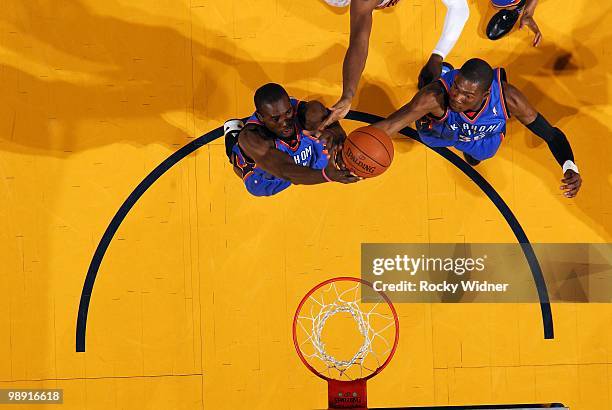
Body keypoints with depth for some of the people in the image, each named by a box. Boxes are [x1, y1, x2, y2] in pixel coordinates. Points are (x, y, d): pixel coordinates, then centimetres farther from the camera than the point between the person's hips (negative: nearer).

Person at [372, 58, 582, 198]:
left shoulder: (507, 97, -43)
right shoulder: (436, 96, -49)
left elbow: (551, 134, -33)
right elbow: (389, 125, -51)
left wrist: (570, 168, -52)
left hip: (483, 136, 1)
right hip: (441, 130, -1)